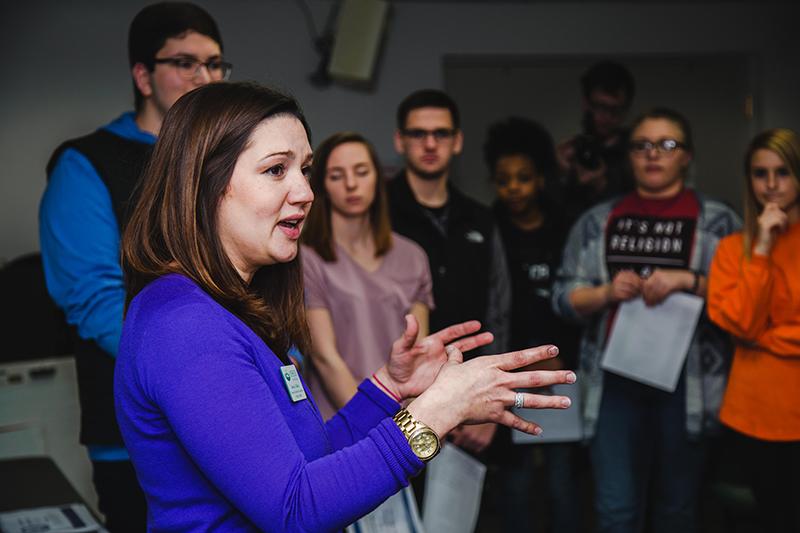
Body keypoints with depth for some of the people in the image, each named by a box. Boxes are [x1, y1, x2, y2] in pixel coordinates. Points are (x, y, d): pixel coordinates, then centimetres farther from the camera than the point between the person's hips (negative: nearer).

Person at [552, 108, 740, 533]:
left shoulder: (716, 221, 4)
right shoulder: (598, 222, 11)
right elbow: (564, 295, 9)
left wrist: (688, 280, -17)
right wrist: (607, 292, -9)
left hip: (687, 378, -1)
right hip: (615, 378, 1)